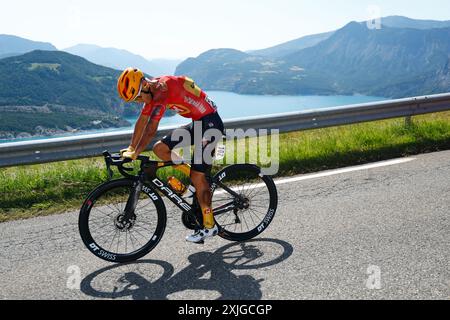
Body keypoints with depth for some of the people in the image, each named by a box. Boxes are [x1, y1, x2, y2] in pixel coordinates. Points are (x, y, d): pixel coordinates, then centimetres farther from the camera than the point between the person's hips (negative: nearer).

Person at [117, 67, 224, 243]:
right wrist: (131, 148, 11)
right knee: (159, 149, 1)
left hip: (210, 123, -9)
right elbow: (142, 121, 12)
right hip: (197, 123, 9)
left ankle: (209, 226, 1)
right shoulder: (151, 91, 6)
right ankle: (194, 178, 10)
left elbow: (151, 129, -26)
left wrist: (135, 153, -21)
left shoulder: (161, 88, -22)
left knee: (197, 174, -9)